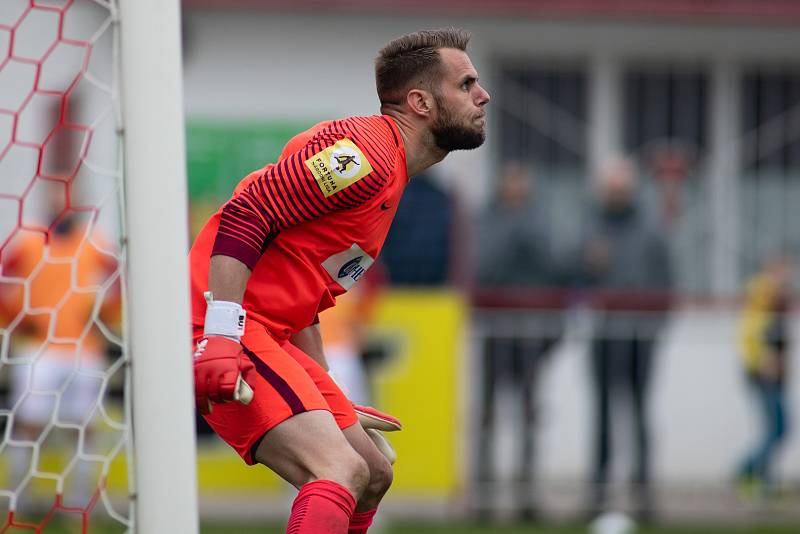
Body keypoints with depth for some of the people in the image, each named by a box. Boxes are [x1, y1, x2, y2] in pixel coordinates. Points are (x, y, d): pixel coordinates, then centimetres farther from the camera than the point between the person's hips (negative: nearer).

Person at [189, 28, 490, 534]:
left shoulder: (391, 171, 21)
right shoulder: (363, 150, -13)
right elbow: (243, 217, -21)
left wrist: (323, 390, 25)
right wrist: (221, 335, -28)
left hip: (272, 335, 11)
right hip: (226, 331, -11)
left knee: (374, 476, 16)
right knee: (343, 471, -24)